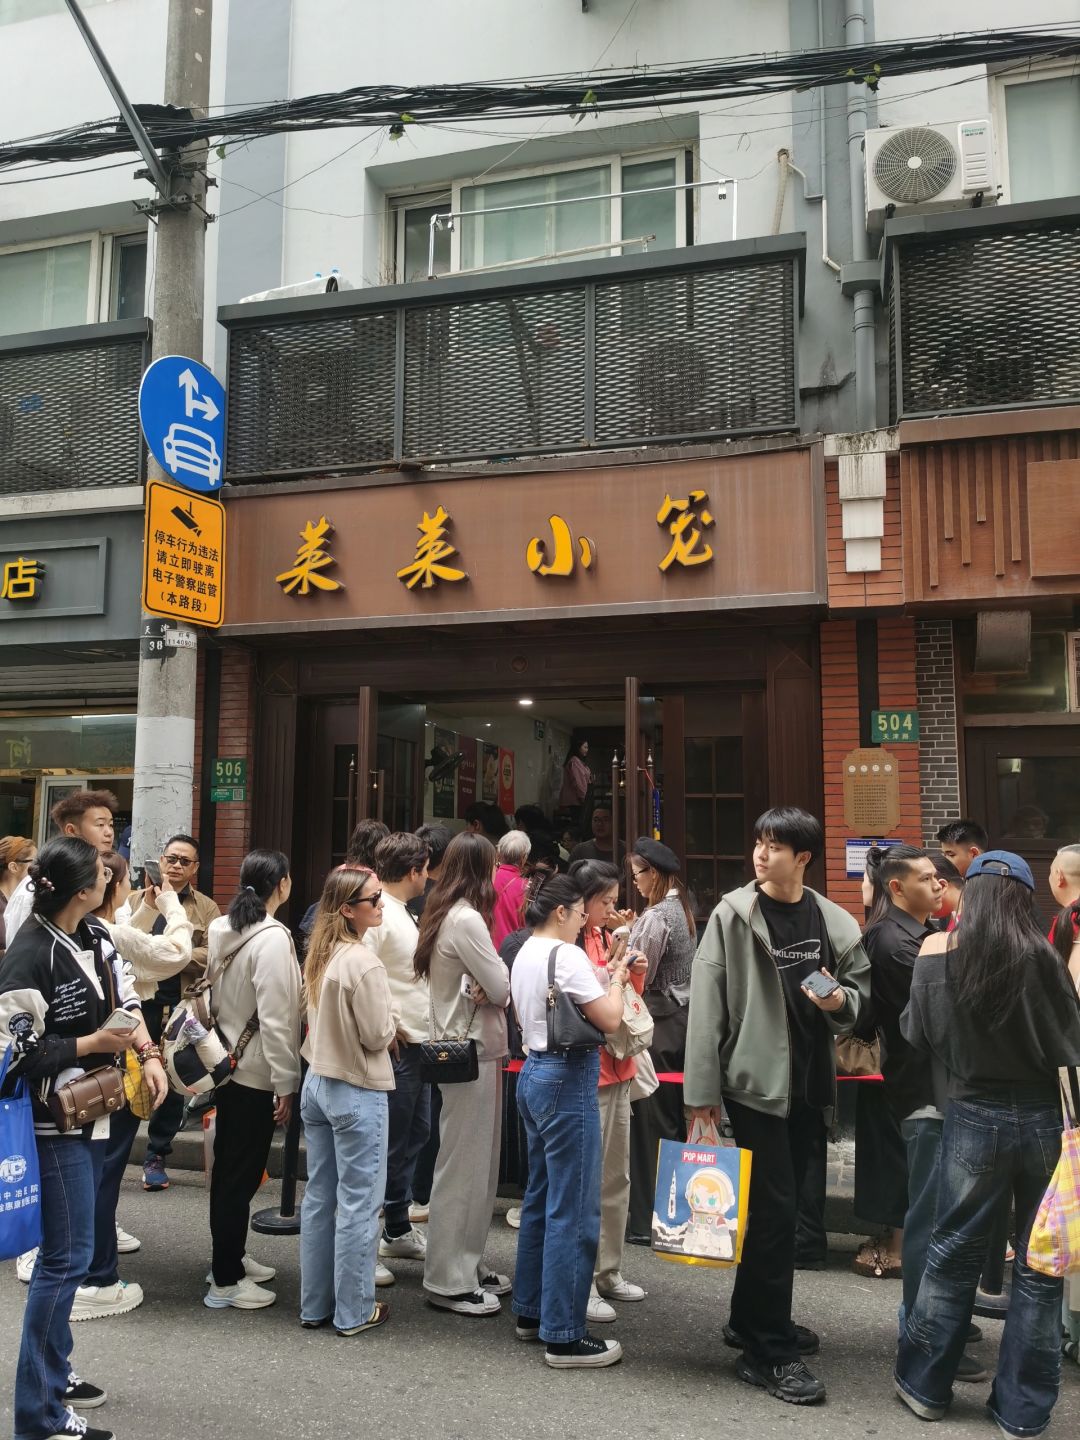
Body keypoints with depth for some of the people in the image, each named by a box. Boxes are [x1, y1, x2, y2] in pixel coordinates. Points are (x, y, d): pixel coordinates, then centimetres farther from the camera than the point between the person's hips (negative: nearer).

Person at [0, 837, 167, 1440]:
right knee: (67, 1257, -2)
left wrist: (149, 1054, -8)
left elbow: (127, 1000, 7)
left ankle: (53, 1371, 35)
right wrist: (94, 1043, -21)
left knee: (68, 1251, 19)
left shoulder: (96, 937, 3)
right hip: (53, 1123, -8)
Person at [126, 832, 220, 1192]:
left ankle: (157, 1155, 22)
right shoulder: (139, 899, 9)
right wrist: (150, 905, -13)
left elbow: (212, 957, -7)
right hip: (140, 999, 0)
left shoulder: (207, 909, 6)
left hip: (183, 1004, 0)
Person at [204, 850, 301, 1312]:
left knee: (228, 1169, 19)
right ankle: (225, 1282, 14)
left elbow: (215, 995, 9)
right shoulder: (273, 939, -22)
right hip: (257, 1072, -8)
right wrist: (286, 1083, -16)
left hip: (226, 1064, 8)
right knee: (242, 1175, 3)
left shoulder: (221, 929, 2)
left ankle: (230, 1258, 34)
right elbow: (275, 1018, -22)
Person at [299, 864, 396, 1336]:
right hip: (357, 1092, -8)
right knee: (359, 1203, 5)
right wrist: (391, 1016, 1)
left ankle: (314, 1305, 27)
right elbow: (378, 1036, -16)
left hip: (317, 1082, 8)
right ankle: (353, 1311, 16)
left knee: (319, 1197, 16)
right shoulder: (364, 962, -23)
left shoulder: (320, 955, 2)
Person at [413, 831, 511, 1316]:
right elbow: (501, 988, -16)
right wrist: (498, 970, 4)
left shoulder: (443, 914, 11)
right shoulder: (466, 919, -19)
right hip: (472, 1051, -10)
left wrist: (486, 985, -10)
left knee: (476, 1163, 17)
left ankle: (465, 1265, 27)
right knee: (464, 1165, 0)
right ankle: (448, 1281, 11)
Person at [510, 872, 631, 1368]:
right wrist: (616, 979, 0)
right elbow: (609, 1020, -17)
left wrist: (603, 978, 13)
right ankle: (564, 1336, 4)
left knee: (540, 1198, 18)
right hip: (568, 1080, -10)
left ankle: (531, 1311, 28)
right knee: (573, 1210, -3)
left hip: (534, 1072, 10)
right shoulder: (567, 955, -17)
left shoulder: (525, 953, 11)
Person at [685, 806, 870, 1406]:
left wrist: (842, 1000, -11)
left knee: (779, 1205, 17)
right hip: (754, 1080, -5)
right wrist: (702, 1090, -14)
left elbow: (861, 983, 13)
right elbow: (705, 1004, -11)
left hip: (809, 1082, 5)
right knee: (774, 1207, -4)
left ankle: (752, 1318, 35)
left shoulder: (834, 922, 2)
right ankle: (769, 1351, 10)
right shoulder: (732, 914, -10)